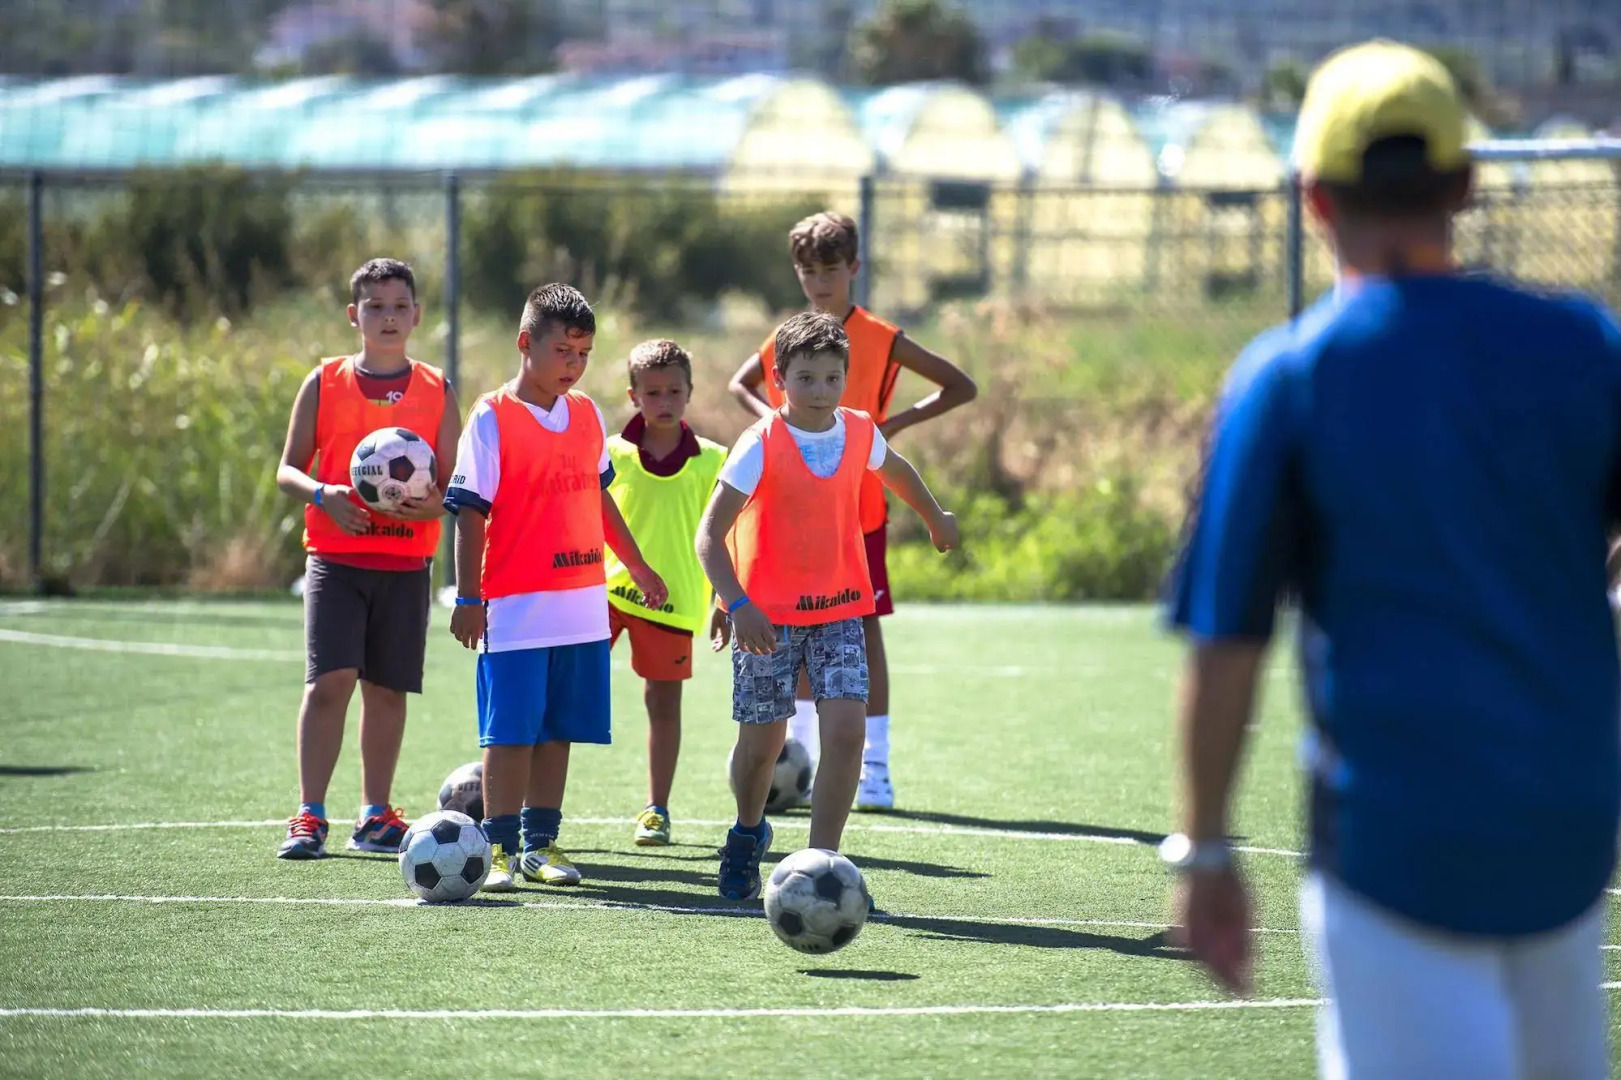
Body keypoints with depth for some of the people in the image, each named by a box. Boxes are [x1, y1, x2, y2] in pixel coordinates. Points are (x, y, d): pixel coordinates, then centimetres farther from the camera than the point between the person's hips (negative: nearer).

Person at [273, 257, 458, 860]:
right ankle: (310, 816, -9)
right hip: (335, 555, -2)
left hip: (407, 562, 2)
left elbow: (457, 486, 8)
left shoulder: (435, 391, 8)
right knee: (329, 679, -12)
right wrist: (322, 494, -15)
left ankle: (375, 817, 16)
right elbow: (288, 469, 6)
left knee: (387, 688, 5)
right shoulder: (324, 383, 5)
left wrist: (431, 503, -15)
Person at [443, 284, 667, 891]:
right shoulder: (492, 418, -7)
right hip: (515, 607, -6)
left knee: (558, 730, 9)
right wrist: (468, 598, -11)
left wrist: (637, 567, 30)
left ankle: (540, 842, 16)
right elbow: (471, 513, -8)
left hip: (582, 606, 6)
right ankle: (501, 847, 0)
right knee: (511, 733, -5)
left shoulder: (586, 415, 12)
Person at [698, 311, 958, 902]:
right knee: (763, 741, 5)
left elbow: (894, 469, 24)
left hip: (839, 609, 3)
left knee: (846, 730, -14)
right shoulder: (759, 446, -16)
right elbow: (710, 533, -20)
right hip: (768, 615, -3)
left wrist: (936, 518, 41)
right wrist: (737, 604, -33)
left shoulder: (859, 432, -1)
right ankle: (748, 832, 37)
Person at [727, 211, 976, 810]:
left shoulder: (880, 339, -6)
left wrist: (897, 422, -16)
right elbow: (741, 384, 24)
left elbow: (961, 386, -5)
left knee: (865, 628, -3)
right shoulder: (787, 339, 5)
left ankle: (874, 767, 0)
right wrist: (772, 417, 2)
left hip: (860, 507, -4)